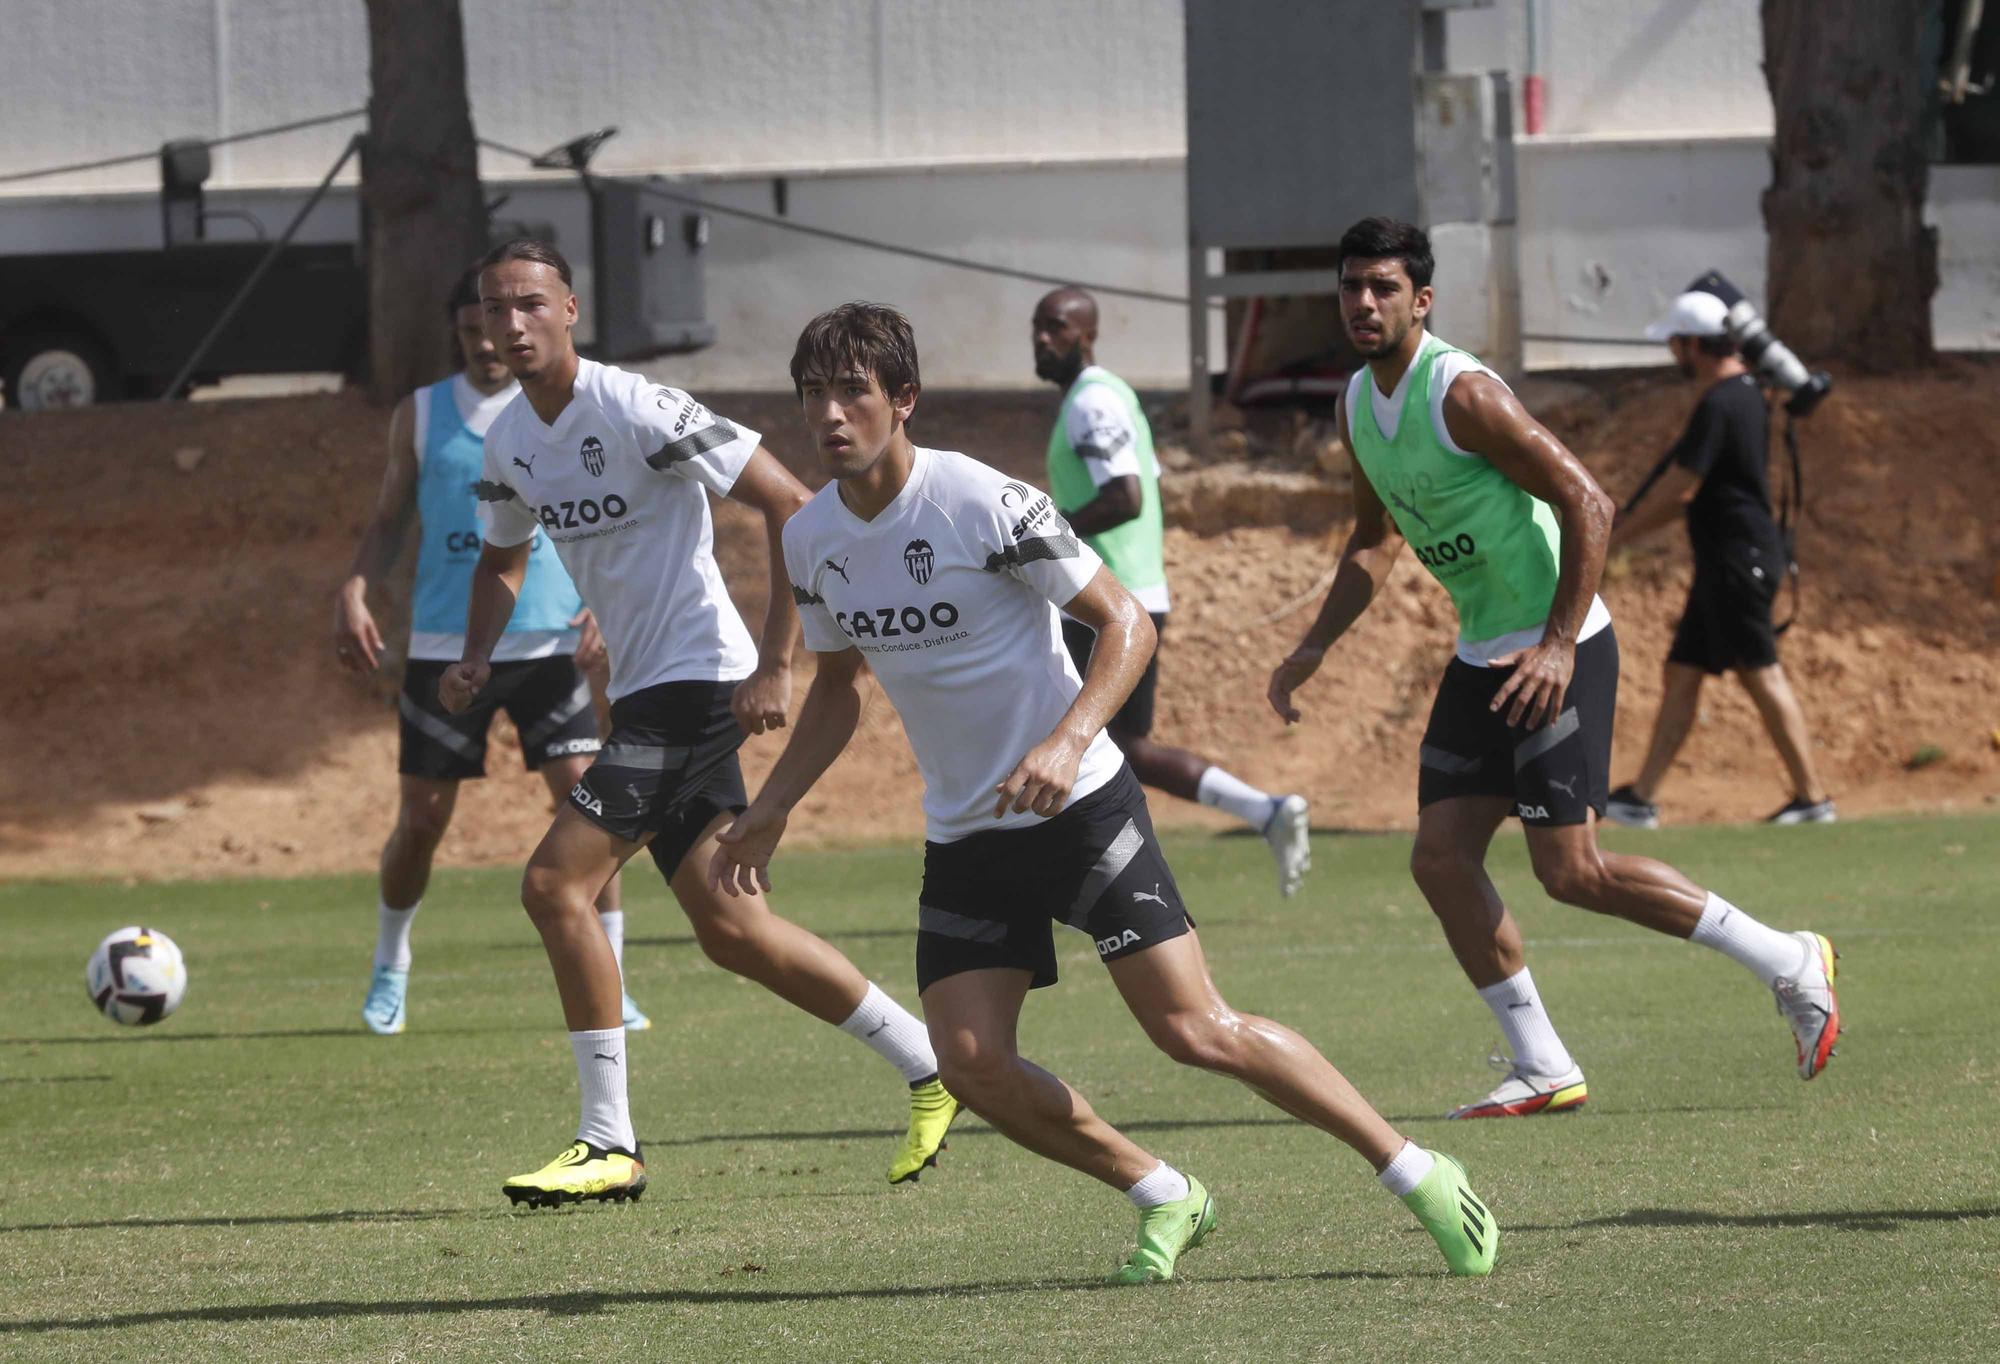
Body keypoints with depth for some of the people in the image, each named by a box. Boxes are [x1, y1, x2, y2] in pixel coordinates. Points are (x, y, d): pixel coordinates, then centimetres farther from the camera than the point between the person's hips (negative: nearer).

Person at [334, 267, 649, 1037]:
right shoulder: (421, 414, 7)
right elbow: (390, 520, 12)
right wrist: (355, 590, -5)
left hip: (548, 645, -1)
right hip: (444, 648, 1)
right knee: (421, 821, 3)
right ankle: (389, 969, 27)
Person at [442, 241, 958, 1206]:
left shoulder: (636, 412, -17)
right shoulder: (510, 441, 9)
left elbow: (790, 505, -17)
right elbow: (504, 557, 27)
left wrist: (774, 664, -19)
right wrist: (477, 657, 7)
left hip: (698, 679, -9)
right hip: (642, 692, 9)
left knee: (556, 882, -15)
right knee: (726, 925, 10)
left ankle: (608, 1143, -8)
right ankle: (926, 1064, 24)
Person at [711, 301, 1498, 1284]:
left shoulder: (983, 503, -17)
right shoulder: (812, 539, 3)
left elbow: (1126, 622, -14)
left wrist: (1068, 741, -28)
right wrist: (770, 811, 12)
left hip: (1079, 807, -6)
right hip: (963, 841, 6)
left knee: (1195, 1032, -12)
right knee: (972, 1066, -9)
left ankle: (1416, 1174, 1)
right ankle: (1166, 1201, 11)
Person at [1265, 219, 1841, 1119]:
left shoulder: (1462, 393, -19)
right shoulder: (1357, 407, 8)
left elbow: (1587, 504, -20)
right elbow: (1376, 541, 24)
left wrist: (1558, 646, -24)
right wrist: (1315, 648, 15)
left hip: (1558, 651, -9)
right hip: (1482, 656, 9)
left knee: (1570, 871, -11)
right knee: (1441, 857, 0)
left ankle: (1790, 966, 2)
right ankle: (1541, 1069, 8)